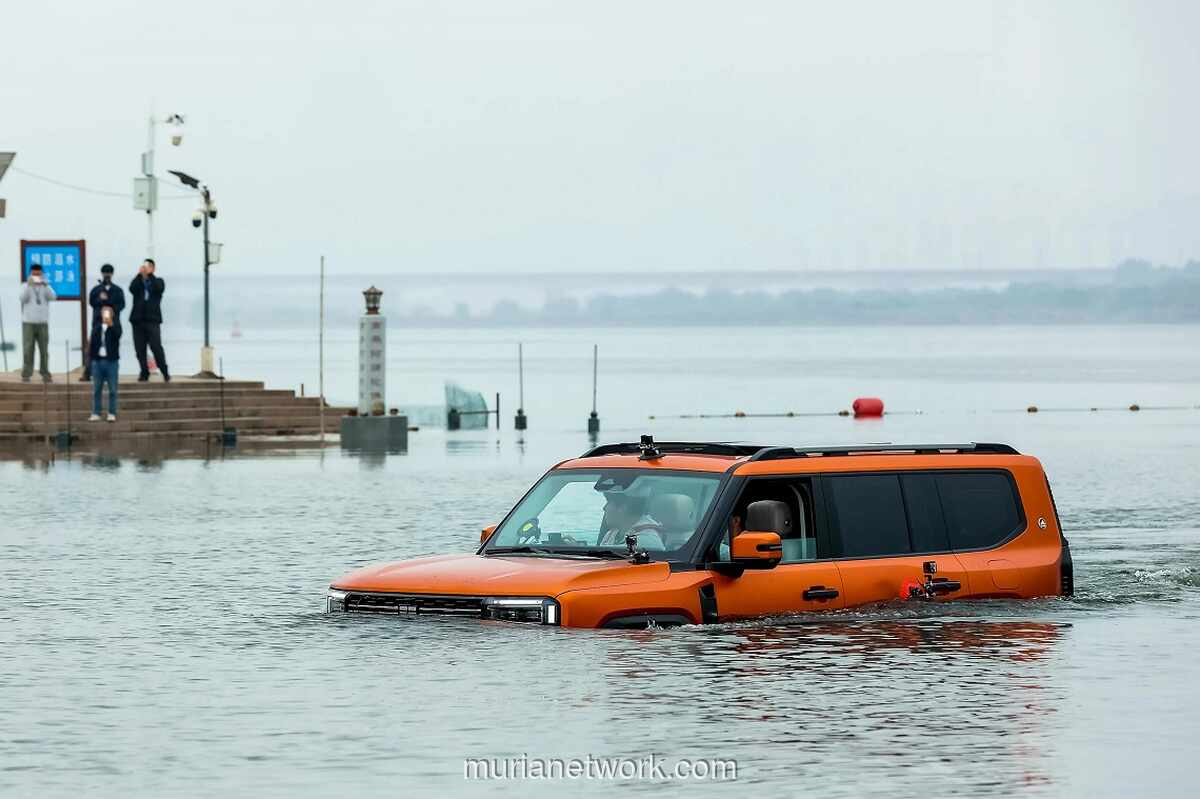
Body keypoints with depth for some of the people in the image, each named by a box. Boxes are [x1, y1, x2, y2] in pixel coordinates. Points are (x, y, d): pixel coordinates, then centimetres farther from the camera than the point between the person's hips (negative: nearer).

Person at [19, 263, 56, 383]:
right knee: (28, 350, -5)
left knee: (44, 350, 1)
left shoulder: (46, 287, 7)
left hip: (43, 323, 1)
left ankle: (45, 374, 5)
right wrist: (29, 285, -25)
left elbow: (53, 297, -11)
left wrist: (45, 285, -23)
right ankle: (26, 374, -3)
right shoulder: (25, 286, 5)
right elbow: (23, 297, -13)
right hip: (28, 323, -1)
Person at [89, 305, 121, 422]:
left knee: (112, 390, -1)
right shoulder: (96, 329, 9)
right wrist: (91, 358, 2)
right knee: (96, 390, 4)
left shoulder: (115, 327, 2)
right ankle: (95, 413, 8)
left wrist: (111, 324, -35)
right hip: (98, 361, 3)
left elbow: (118, 335, -20)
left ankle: (112, 414, 3)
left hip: (111, 361, -3)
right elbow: (92, 344, 10)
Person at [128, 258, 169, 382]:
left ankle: (165, 373, -6)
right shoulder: (138, 282, 14)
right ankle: (144, 373, 6)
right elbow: (132, 289, -7)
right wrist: (140, 274, -12)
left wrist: (149, 274, -12)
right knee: (140, 349, -1)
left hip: (152, 319, -2)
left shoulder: (158, 281, 12)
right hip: (138, 319, 2)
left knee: (156, 347, -11)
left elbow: (159, 288, -11)